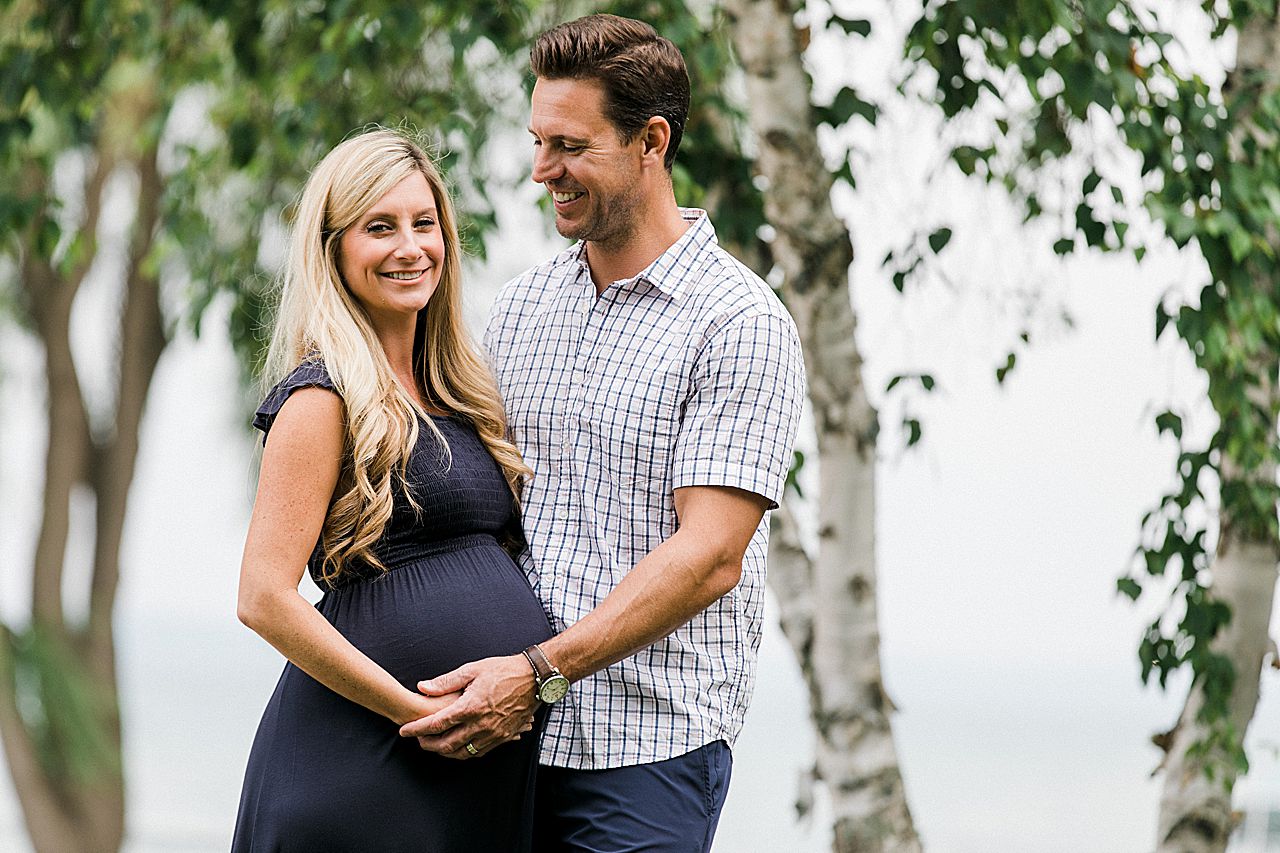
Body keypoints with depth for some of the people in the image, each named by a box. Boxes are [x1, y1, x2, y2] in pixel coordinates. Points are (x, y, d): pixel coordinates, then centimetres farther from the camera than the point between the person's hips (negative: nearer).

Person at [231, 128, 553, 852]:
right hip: (366, 759, -7)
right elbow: (265, 599, -14)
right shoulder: (325, 397, -8)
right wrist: (417, 711, -16)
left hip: (498, 758, 7)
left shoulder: (455, 392, 15)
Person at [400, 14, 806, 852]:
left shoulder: (741, 325, -8)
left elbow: (708, 558, -15)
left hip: (647, 747, -6)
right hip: (507, 738, 6)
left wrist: (541, 672, -22)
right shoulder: (522, 304, 13)